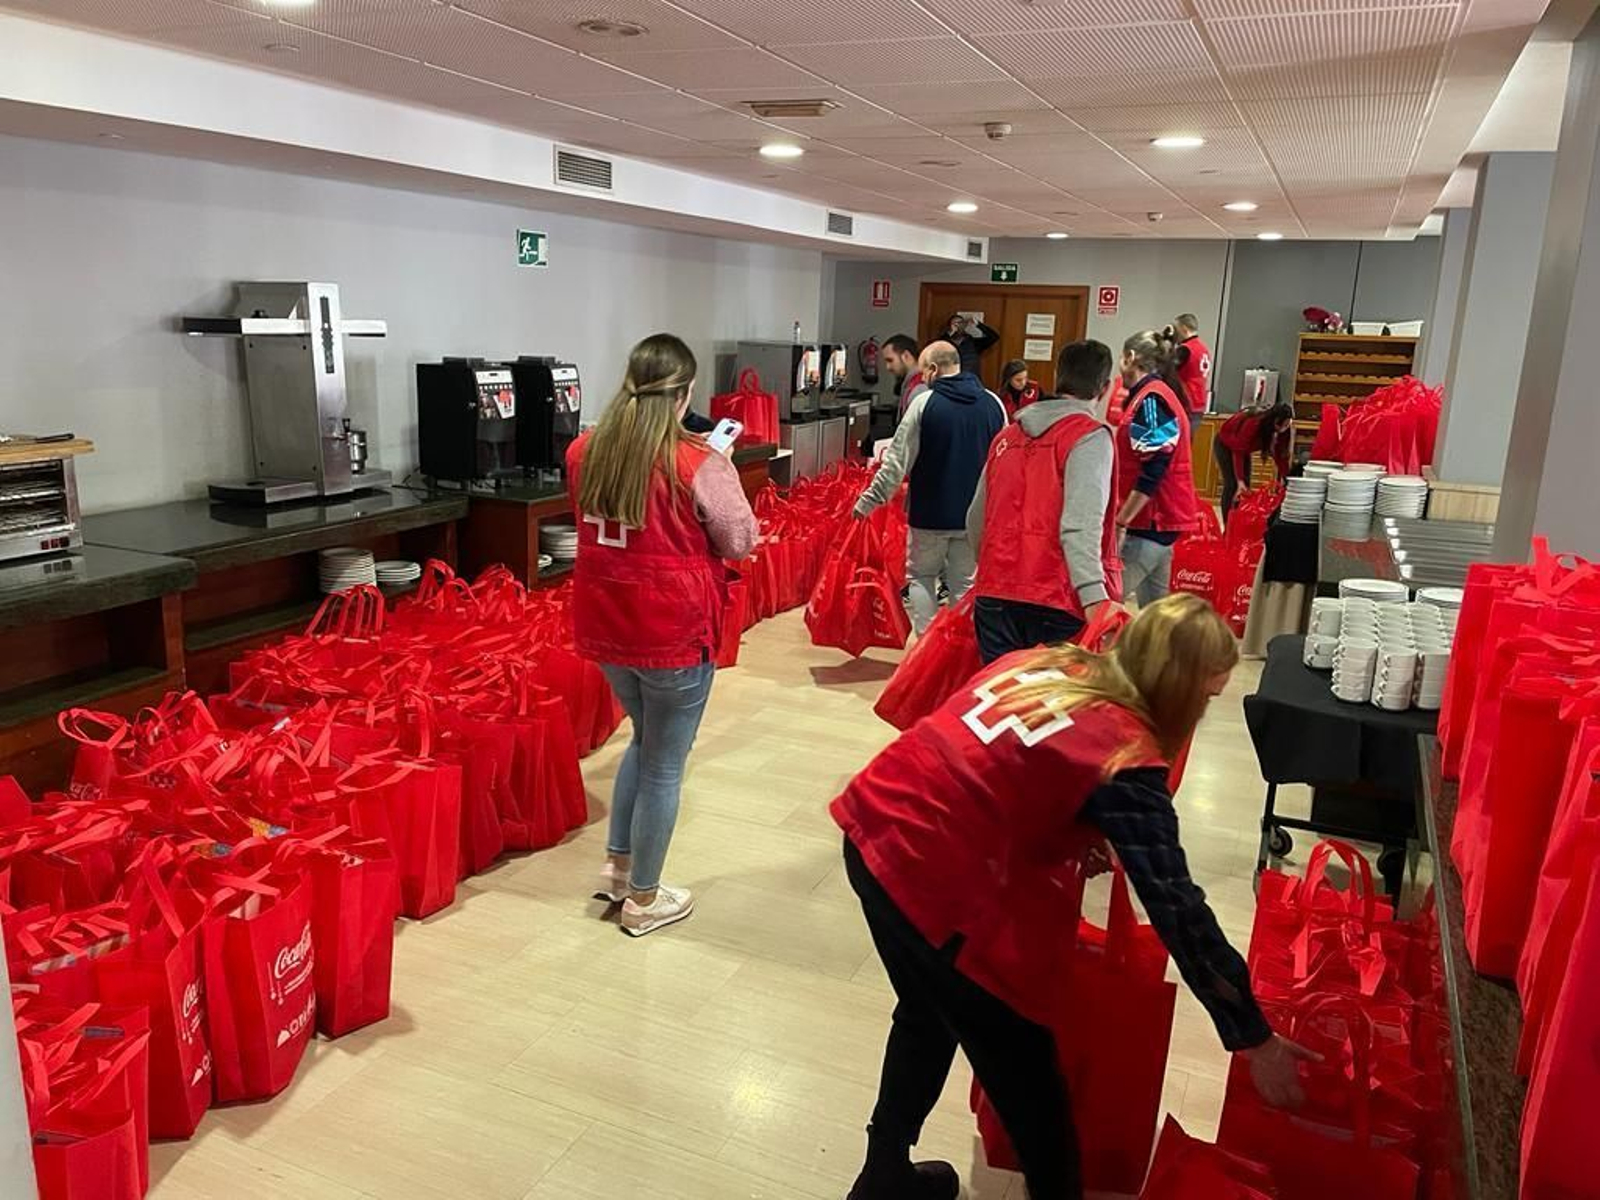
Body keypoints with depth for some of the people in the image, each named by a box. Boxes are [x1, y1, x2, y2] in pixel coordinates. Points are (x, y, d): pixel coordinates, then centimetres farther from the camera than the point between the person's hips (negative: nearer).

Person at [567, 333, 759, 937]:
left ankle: (616, 866, 34)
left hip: (604, 625, 6)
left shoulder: (584, 451, 0)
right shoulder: (698, 463, -17)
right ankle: (644, 899, 24)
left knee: (645, 740, 28)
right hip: (674, 632, -6)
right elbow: (741, 541, -5)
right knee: (665, 764, 11)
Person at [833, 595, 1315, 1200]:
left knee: (931, 1014, 31)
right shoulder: (1125, 757, -11)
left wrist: (1077, 837, 28)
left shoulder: (1042, 661, 8)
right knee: (1023, 1067, 14)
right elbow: (1177, 909, -10)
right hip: (930, 877, -8)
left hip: (876, 823, 8)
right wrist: (1253, 1038, -1)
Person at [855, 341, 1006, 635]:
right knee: (965, 584, 12)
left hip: (930, 513, -3)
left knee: (921, 577, 13)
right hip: (975, 515, 3)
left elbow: (897, 461, -10)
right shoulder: (993, 404, 2)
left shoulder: (925, 403, -11)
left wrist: (868, 502, -3)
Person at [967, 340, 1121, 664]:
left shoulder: (1007, 435, 15)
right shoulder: (1090, 437, -5)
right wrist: (1096, 599, -27)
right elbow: (1081, 526, -19)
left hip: (995, 600, 6)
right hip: (1060, 604, -6)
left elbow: (976, 521, 19)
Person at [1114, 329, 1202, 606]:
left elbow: (1152, 472, -21)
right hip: (1159, 518, 10)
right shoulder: (1156, 395, 15)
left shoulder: (1151, 400, -14)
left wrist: (1120, 523, -20)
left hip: (1150, 521, -10)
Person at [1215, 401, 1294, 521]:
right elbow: (1238, 451, -38)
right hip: (1225, 444, -7)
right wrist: (1240, 480, -43)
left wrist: (1286, 479, -23)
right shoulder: (1253, 424, -38)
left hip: (1245, 447, 7)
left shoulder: (1281, 430, -19)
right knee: (1232, 484, -15)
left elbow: (1280, 455, -15)